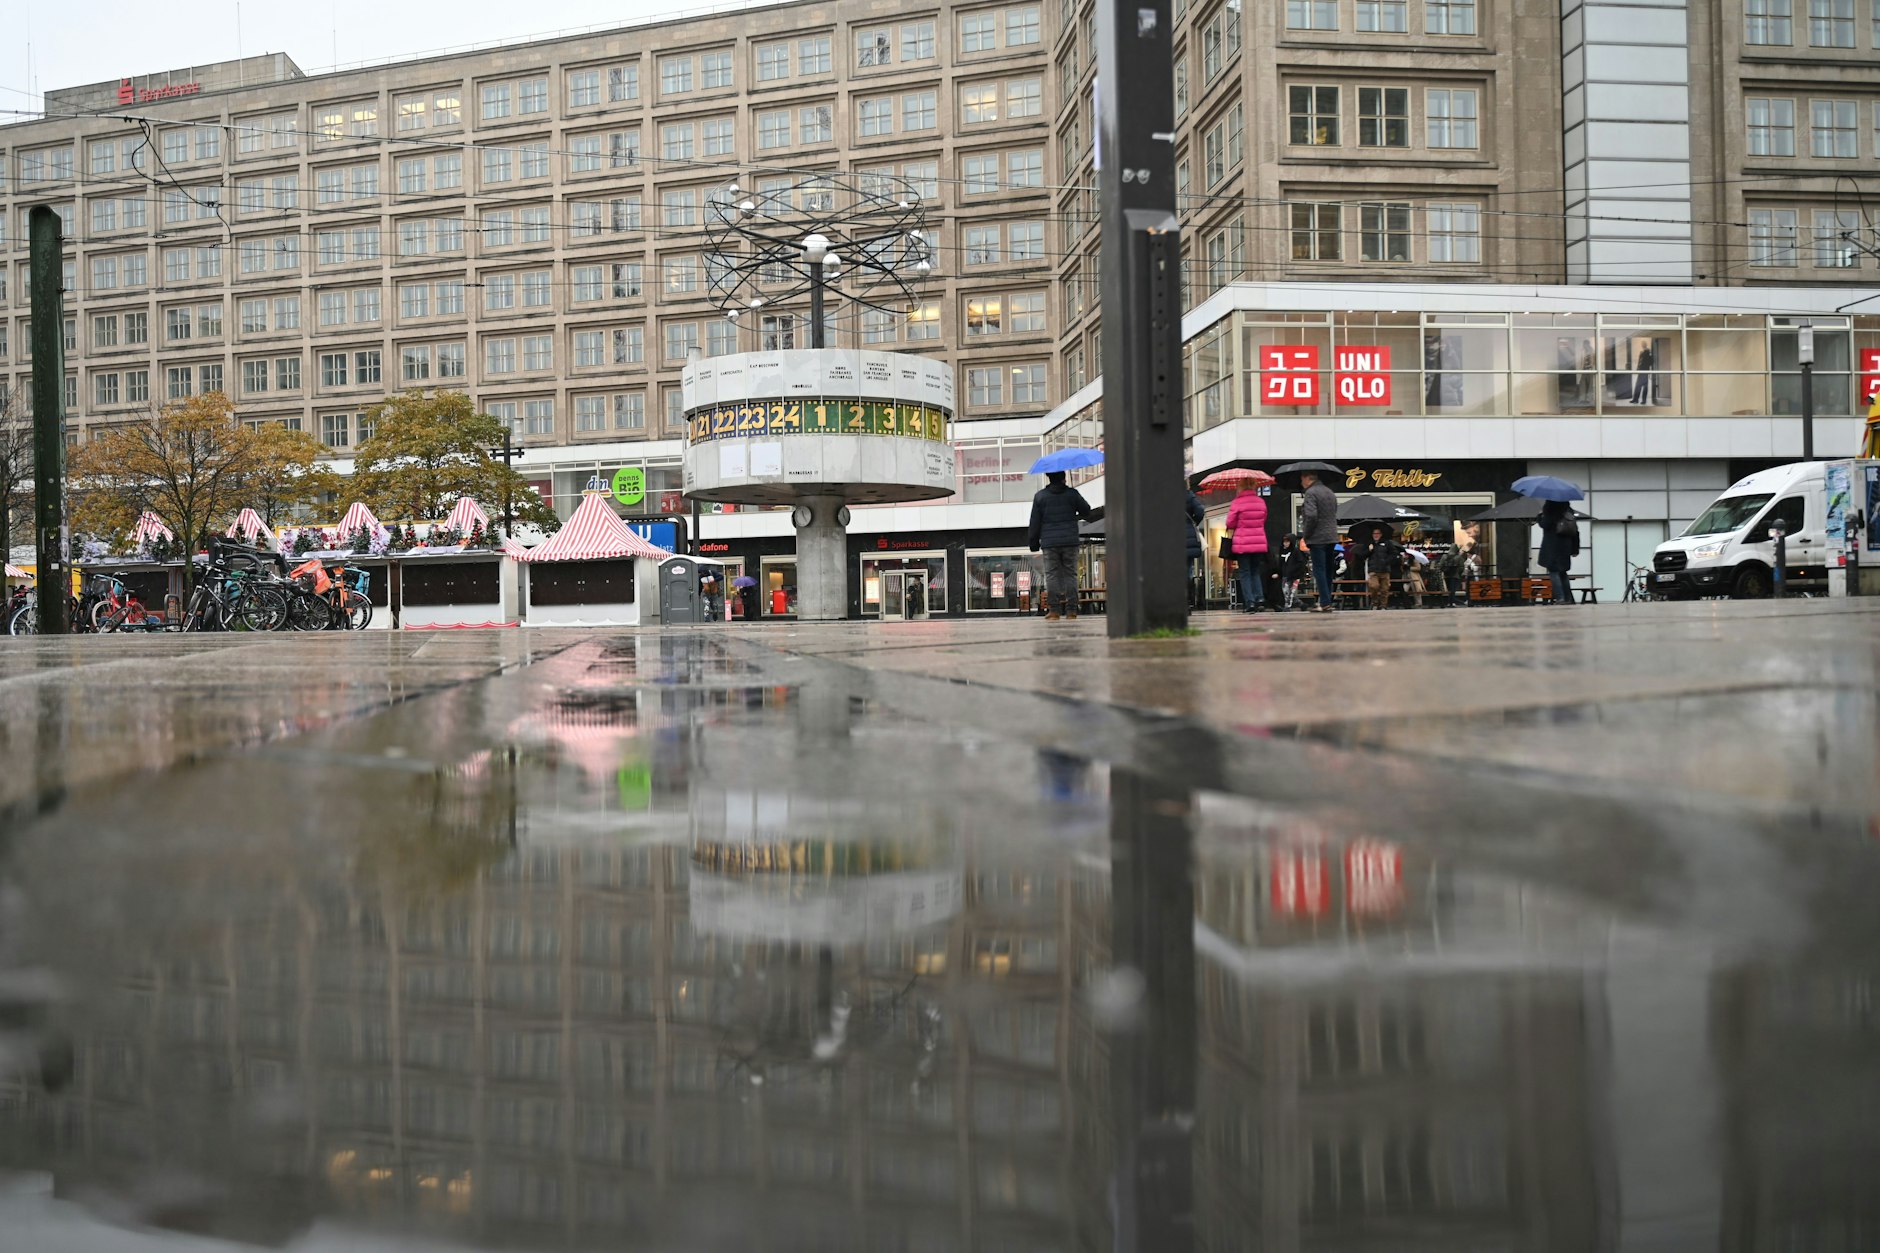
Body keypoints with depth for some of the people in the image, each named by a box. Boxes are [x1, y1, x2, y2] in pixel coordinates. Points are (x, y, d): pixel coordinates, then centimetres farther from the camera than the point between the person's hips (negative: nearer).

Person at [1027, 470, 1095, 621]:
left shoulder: (1040, 496, 1)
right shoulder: (1072, 493, 1)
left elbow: (1035, 523, 1)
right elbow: (1087, 511, 12)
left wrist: (1033, 543, 8)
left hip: (1049, 542, 0)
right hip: (1070, 541, 0)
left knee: (1052, 575, 0)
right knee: (1070, 575, 4)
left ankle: (1053, 611, -5)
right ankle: (1071, 610, 1)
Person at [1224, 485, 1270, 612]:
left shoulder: (1237, 502, -11)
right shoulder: (1261, 502, 4)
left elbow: (1230, 523, -4)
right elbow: (1263, 521, 14)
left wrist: (1230, 533, 15)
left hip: (1242, 544, -4)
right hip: (1259, 543, 4)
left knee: (1244, 573, 3)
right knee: (1255, 572, 17)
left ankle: (1249, 602, -5)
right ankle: (1259, 598, 2)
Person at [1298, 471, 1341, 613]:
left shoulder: (1311, 493, -11)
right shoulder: (1329, 492, 17)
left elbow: (1311, 516, -21)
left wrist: (1306, 534, -10)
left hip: (1318, 538, -8)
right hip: (1332, 537, 8)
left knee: (1319, 570, -6)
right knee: (1327, 570, 13)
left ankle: (1325, 603, -10)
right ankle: (1326, 600, 16)